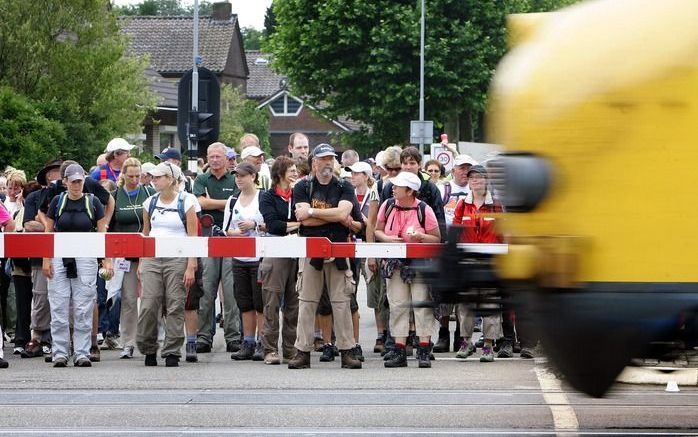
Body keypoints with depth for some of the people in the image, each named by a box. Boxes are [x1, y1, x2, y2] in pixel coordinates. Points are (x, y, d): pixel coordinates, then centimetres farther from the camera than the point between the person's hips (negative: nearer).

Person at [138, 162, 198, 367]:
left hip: (177, 259, -3)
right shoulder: (150, 202, 11)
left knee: (175, 307, -3)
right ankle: (148, 350, 8)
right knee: (148, 305, -5)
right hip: (152, 258, 3)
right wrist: (141, 263, 12)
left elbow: (193, 236, -3)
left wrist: (191, 267, -9)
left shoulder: (186, 202, 0)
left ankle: (172, 353, 3)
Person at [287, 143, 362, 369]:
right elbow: (303, 219, -6)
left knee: (341, 302, -1)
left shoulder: (344, 188, 10)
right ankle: (303, 351, 1)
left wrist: (312, 211, -7)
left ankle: (347, 351, 1)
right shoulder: (302, 187, 8)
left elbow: (343, 213, -9)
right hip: (311, 250, 0)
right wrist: (335, 216, -5)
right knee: (307, 302, -1)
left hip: (338, 251, 0)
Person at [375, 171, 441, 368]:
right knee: (398, 306, 1)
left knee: (422, 304, -6)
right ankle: (399, 351, 2)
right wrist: (387, 238, -10)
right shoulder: (388, 206, 2)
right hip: (395, 263, 3)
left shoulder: (424, 210, -8)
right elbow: (378, 230, 11)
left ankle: (424, 351, -4)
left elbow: (437, 239, -5)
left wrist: (420, 237, -23)